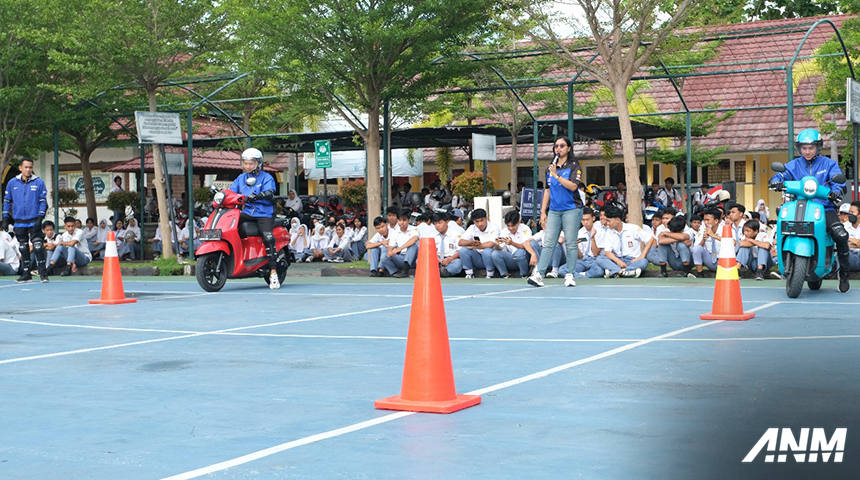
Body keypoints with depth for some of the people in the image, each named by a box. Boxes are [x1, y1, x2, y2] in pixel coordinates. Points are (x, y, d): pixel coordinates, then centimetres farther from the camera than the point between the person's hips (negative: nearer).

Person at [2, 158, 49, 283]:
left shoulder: (39, 182, -1)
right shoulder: (12, 183, 5)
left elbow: (43, 201, -1)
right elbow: (7, 201, 11)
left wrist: (40, 218, -10)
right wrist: (5, 218, 6)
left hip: (34, 221, -3)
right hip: (19, 222, 3)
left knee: (38, 246, -11)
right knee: (23, 248, 9)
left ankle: (43, 273, -8)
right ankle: (26, 274, 17)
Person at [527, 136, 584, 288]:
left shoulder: (574, 166, -1)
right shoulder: (551, 167, 15)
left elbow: (573, 186, -15)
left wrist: (556, 175, -17)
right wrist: (543, 210, 15)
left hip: (571, 209, -4)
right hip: (554, 211, 4)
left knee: (570, 244, -2)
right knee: (549, 243, -3)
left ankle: (569, 276, 3)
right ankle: (538, 274, -10)